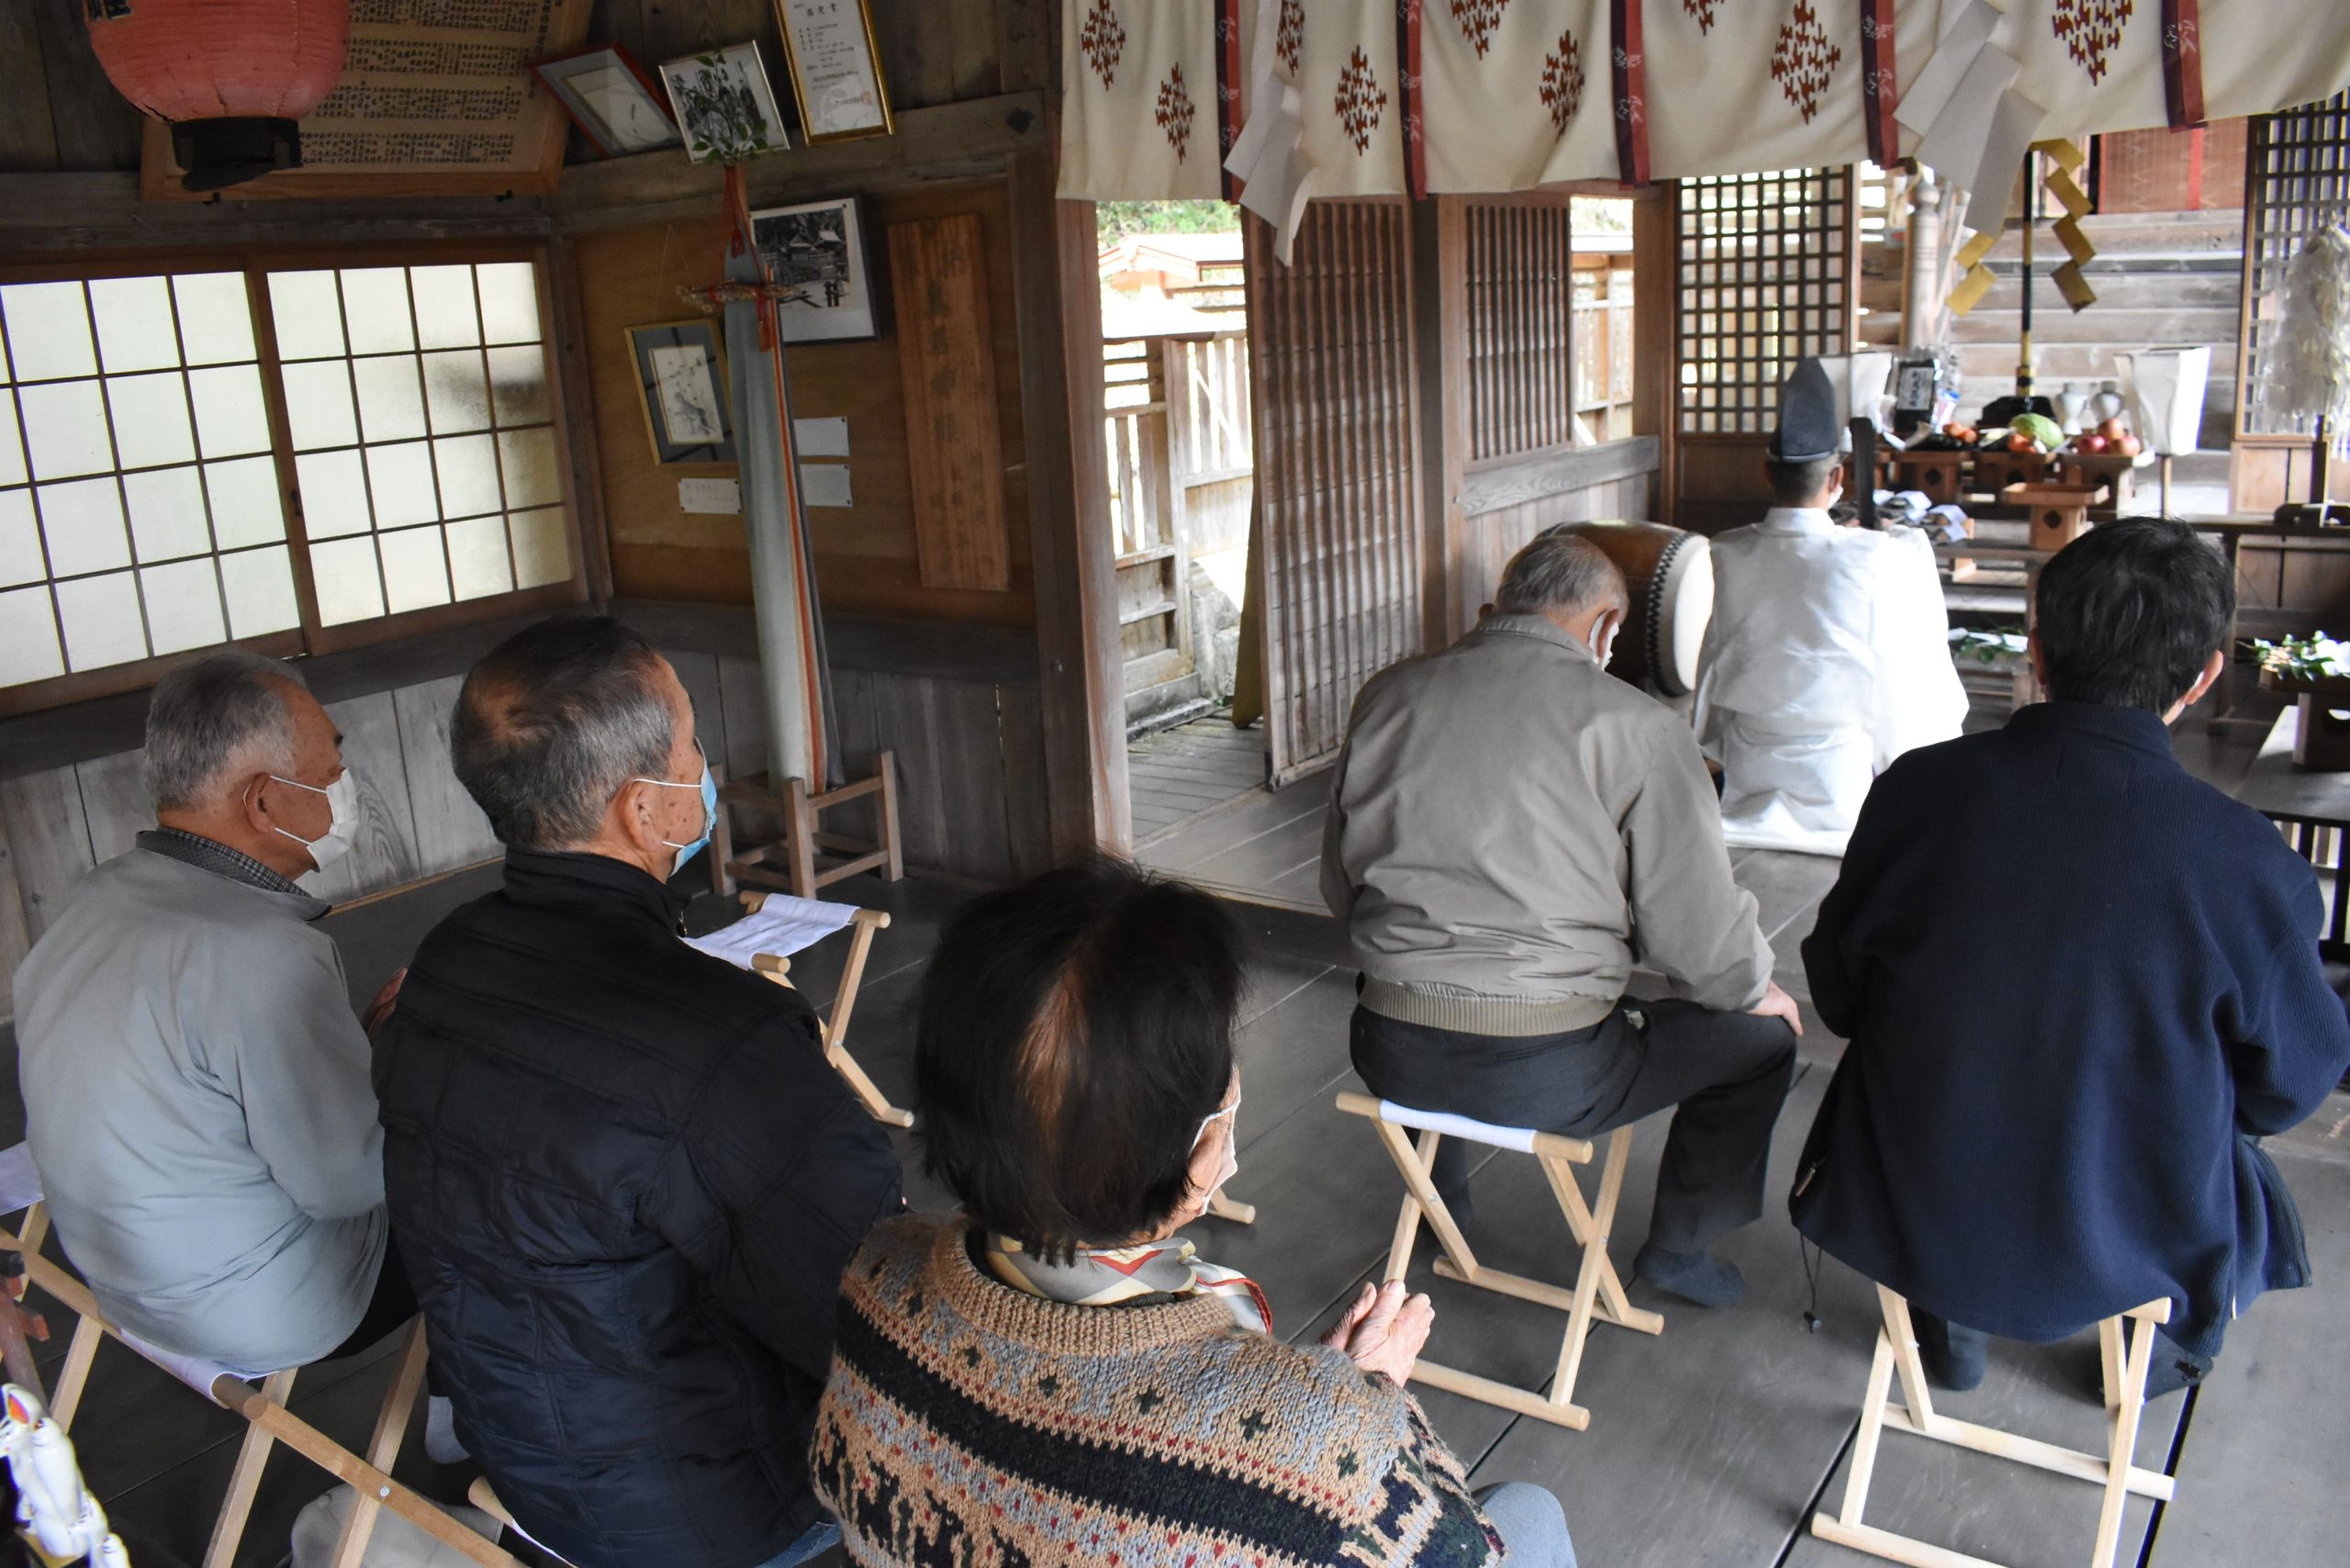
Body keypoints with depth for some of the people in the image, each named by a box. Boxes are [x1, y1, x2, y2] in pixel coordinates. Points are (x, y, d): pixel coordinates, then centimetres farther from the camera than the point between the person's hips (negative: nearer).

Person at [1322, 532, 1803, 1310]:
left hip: (1389, 1053, 5)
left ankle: (1441, 1195, 53)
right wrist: (1755, 989, 15)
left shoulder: (1386, 694, 3)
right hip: (1545, 1073, -4)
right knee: (1761, 1034, 18)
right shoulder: (1635, 726, -10)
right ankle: (1678, 1247, 34)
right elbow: (1698, 931, -7)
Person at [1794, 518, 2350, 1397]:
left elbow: (1838, 994, -3)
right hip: (2128, 1247, 0)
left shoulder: (1917, 789, -18)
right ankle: (2165, 1349, 50)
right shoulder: (2250, 864, -23)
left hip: (1913, 1219, 1)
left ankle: (1948, 1332, 48)